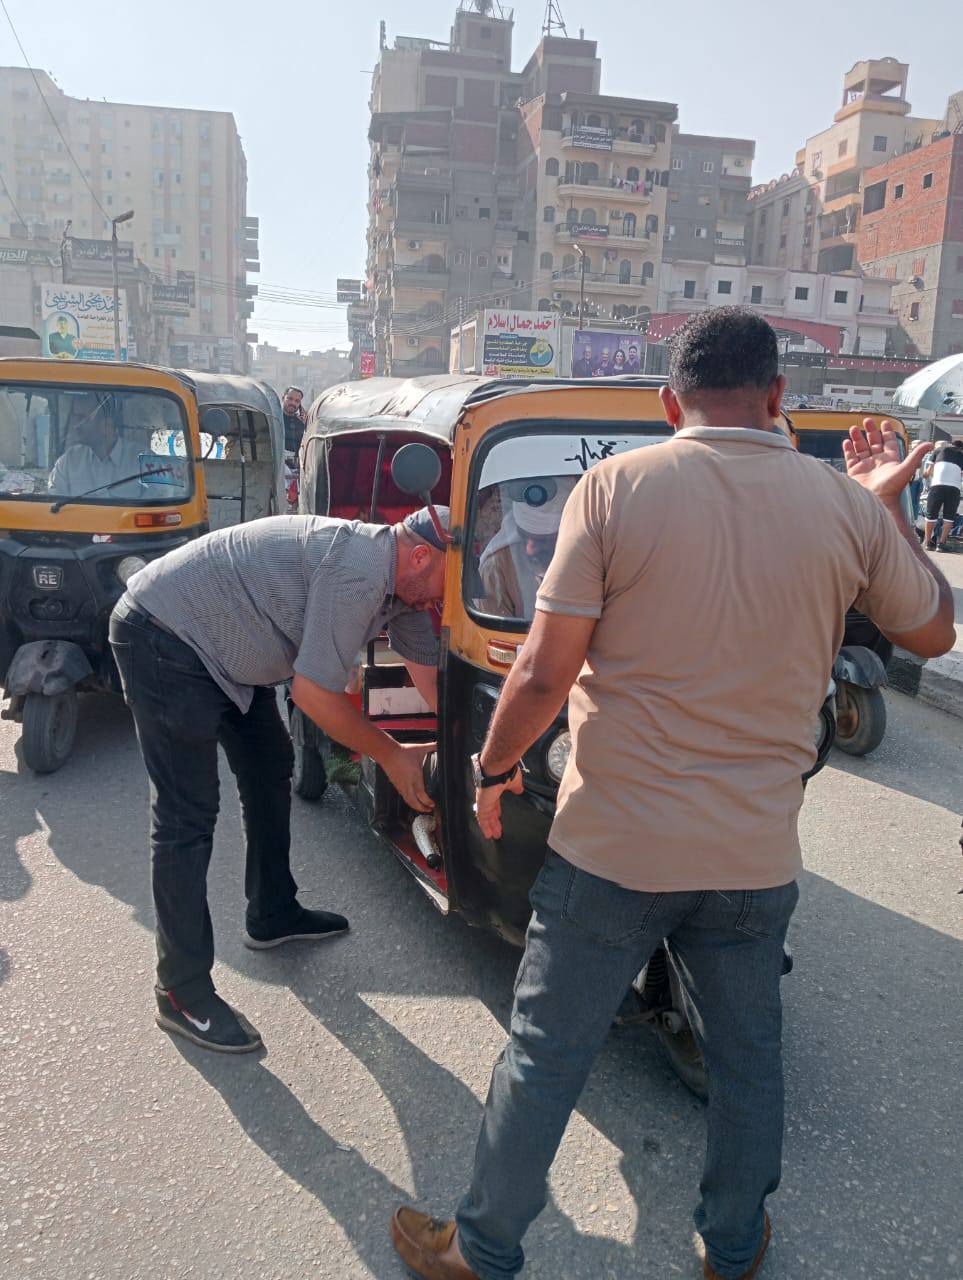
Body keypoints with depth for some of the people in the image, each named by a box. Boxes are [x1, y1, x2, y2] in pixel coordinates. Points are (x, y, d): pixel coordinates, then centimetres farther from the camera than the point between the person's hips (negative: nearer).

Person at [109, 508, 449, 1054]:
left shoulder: (401, 583, 1)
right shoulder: (359, 569, -29)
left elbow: (428, 667, 10)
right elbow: (314, 693, -27)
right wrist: (393, 755, -14)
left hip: (228, 650, 11)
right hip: (163, 639, -11)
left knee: (271, 769, 18)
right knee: (188, 819, -8)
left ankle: (274, 914, 36)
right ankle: (183, 993, 4)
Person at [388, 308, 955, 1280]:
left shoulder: (618, 487, -11)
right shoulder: (847, 507, -3)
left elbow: (543, 673, -13)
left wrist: (493, 770, 4)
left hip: (611, 848, -2)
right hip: (758, 860, 3)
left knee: (544, 1056, 15)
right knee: (746, 1060, 24)